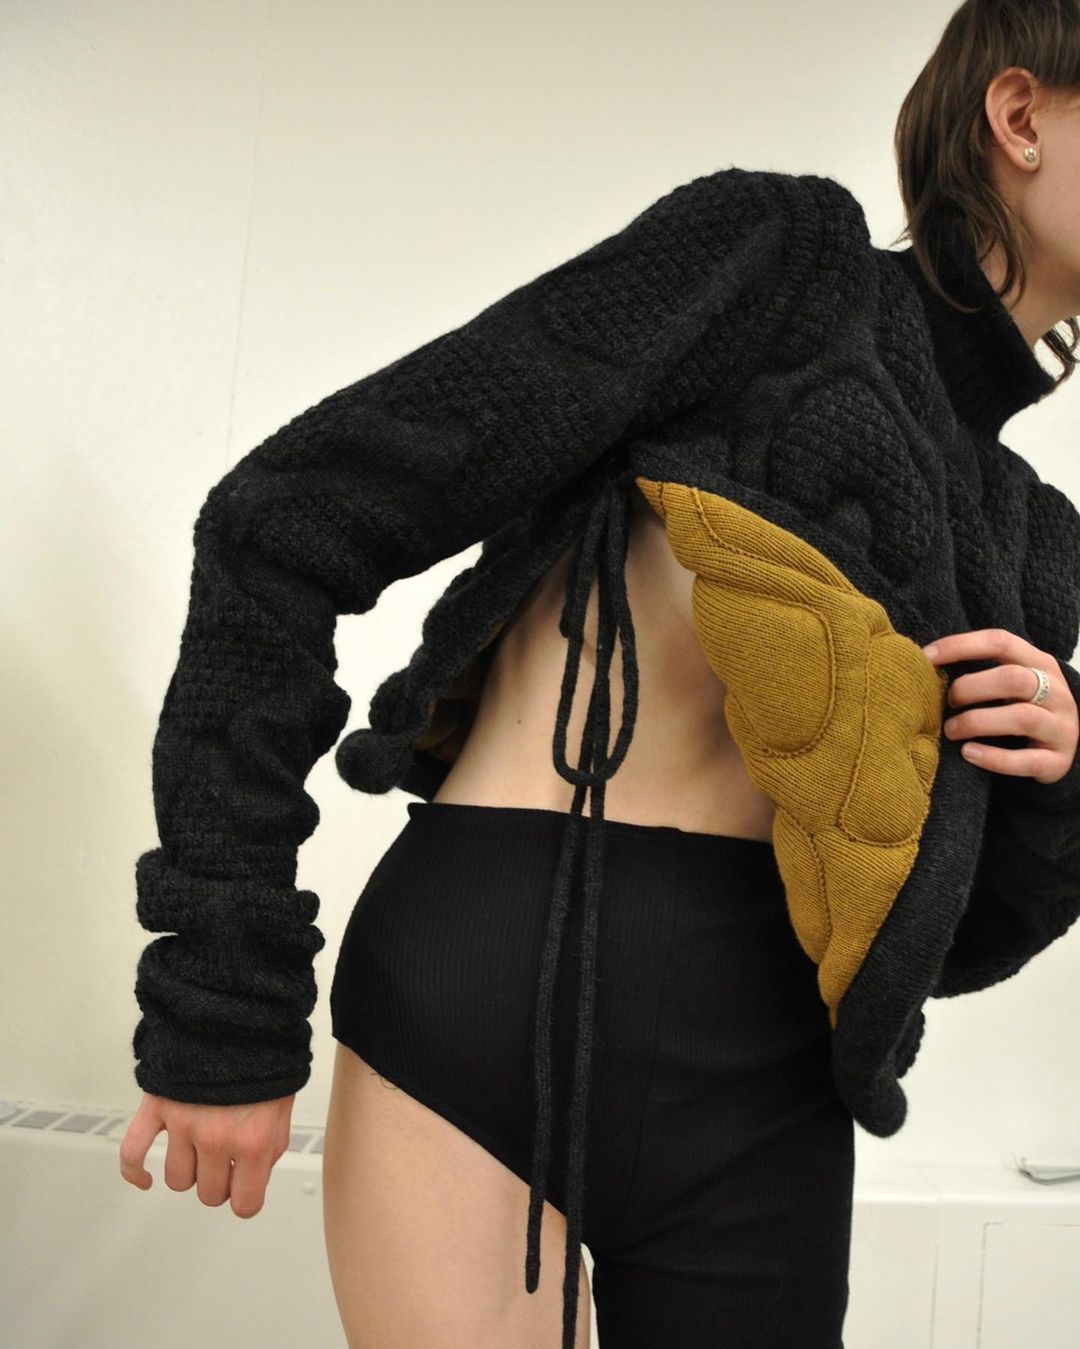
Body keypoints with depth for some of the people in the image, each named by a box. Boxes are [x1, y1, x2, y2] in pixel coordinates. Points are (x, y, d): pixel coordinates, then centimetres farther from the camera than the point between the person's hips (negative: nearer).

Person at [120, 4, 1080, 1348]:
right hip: (477, 989, -6)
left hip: (759, 1097, 7)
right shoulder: (778, 251, -6)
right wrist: (219, 1006, -10)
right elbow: (281, 528, -10)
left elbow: (951, 940, 17)